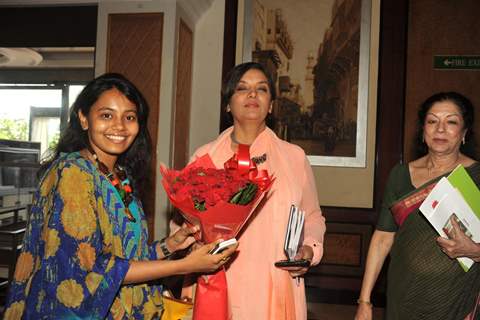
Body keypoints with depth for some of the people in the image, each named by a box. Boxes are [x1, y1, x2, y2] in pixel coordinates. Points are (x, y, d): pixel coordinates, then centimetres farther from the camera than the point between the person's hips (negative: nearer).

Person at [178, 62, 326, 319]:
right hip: (219, 289, 0)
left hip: (277, 291, 1)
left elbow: (312, 217, 12)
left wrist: (310, 248, -7)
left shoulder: (294, 156, 3)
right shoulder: (204, 157, 3)